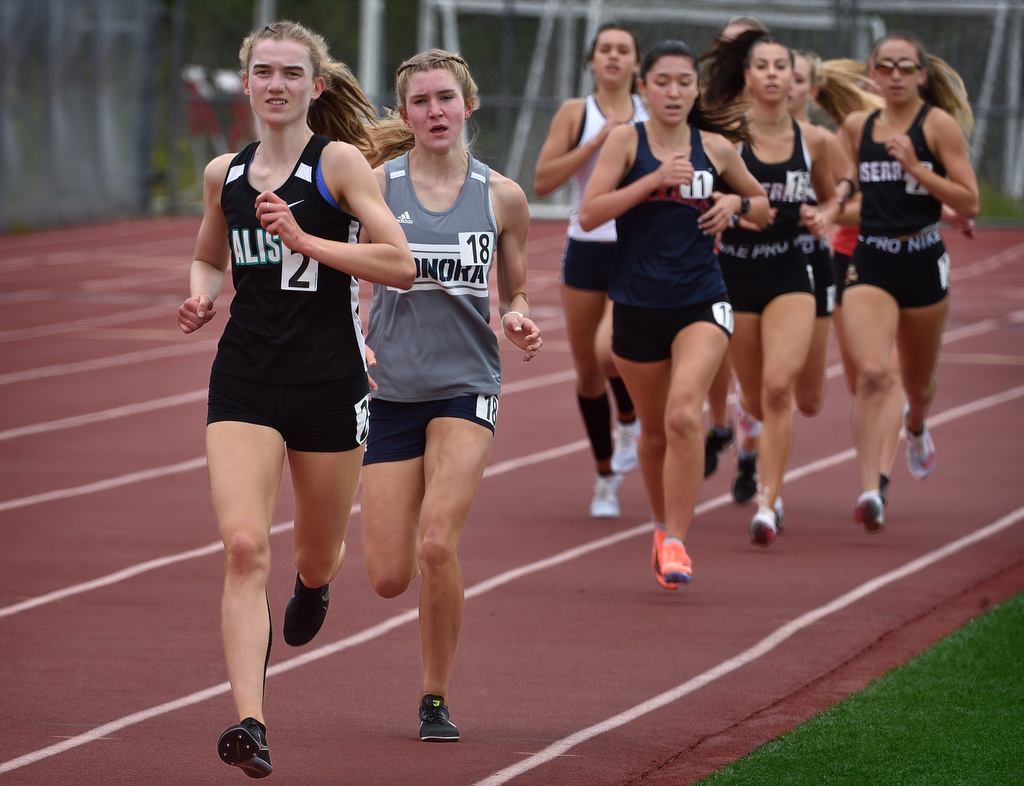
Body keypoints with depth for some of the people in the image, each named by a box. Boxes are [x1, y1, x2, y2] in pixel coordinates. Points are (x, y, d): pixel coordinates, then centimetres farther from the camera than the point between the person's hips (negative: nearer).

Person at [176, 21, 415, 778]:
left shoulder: (340, 162, -6)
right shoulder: (224, 173, 8)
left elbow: (400, 264, -14)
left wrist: (304, 238, -20)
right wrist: (202, 297, 3)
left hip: (329, 382, -2)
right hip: (243, 381, 2)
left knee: (317, 557, 14)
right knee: (244, 546, -16)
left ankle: (315, 583, 54)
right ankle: (250, 723, -21)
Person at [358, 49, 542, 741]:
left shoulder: (502, 197, 3)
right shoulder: (375, 186, -1)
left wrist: (520, 322, -8)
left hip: (466, 385, 0)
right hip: (390, 389, 0)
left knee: (436, 543, -21)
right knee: (389, 578, -3)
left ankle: (437, 700, -2)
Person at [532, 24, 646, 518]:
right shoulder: (576, 113, -1)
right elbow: (542, 182, -11)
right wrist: (596, 141, -17)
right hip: (586, 250, 1)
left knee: (609, 349, -26)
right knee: (587, 371, 8)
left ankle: (629, 420, 7)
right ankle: (606, 478, 27)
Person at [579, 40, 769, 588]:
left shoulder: (716, 148, 5)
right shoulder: (627, 141, -1)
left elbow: (763, 207, 20)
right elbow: (589, 214, -12)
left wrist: (738, 202, -3)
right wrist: (654, 179, -19)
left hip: (701, 304, 0)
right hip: (637, 308, 0)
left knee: (683, 414, -21)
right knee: (654, 431, 13)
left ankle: (676, 541, -17)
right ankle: (663, 527, 37)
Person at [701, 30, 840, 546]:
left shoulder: (812, 140, 2)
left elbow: (830, 198, 18)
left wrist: (822, 218, -4)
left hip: (789, 275, 0)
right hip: (733, 271, 0)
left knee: (778, 388, -17)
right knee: (756, 399, 10)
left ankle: (767, 504, -12)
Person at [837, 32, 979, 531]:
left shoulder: (938, 124, -6)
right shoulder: (857, 127, 5)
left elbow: (969, 204, -11)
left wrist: (915, 167, -19)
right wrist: (839, 195, 4)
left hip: (923, 264, -1)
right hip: (869, 264, 1)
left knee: (918, 381, 18)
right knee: (871, 374, -20)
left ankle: (916, 427, 56)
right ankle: (869, 491, -27)